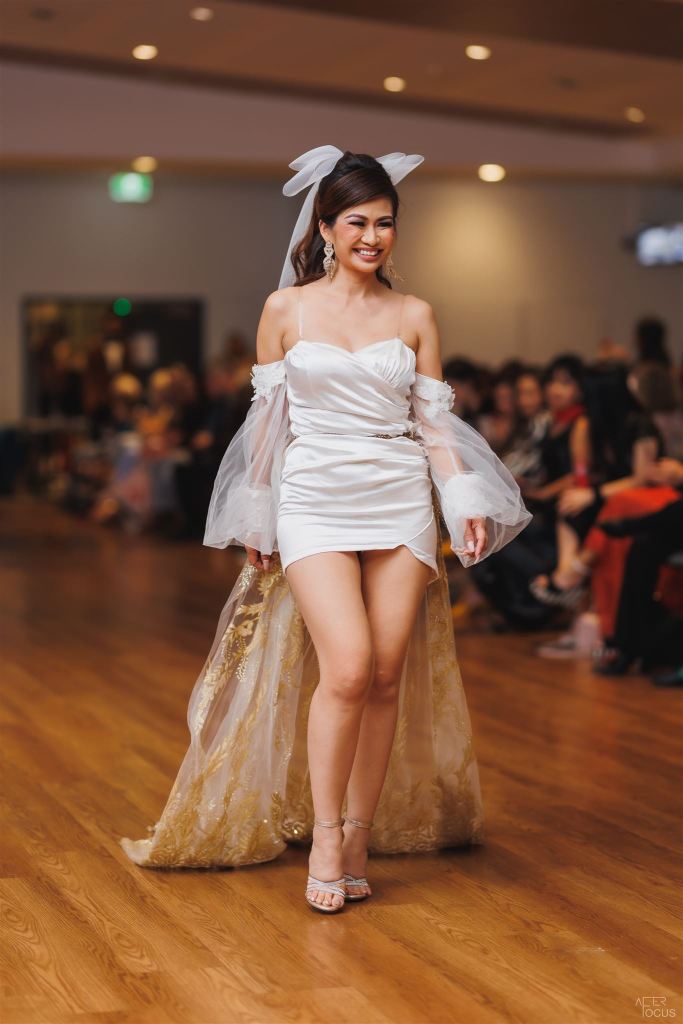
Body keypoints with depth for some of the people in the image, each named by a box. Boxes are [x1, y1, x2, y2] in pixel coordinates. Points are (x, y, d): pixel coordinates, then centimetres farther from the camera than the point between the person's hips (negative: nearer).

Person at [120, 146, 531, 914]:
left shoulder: (414, 317, 8)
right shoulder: (286, 308, 5)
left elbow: (434, 420, 7)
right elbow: (267, 416, 8)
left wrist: (468, 503, -5)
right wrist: (255, 518, 8)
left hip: (400, 505, 2)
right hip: (315, 504, -2)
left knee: (388, 677, 0)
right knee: (347, 668, -16)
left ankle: (360, 835, 13)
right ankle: (324, 837, -1)